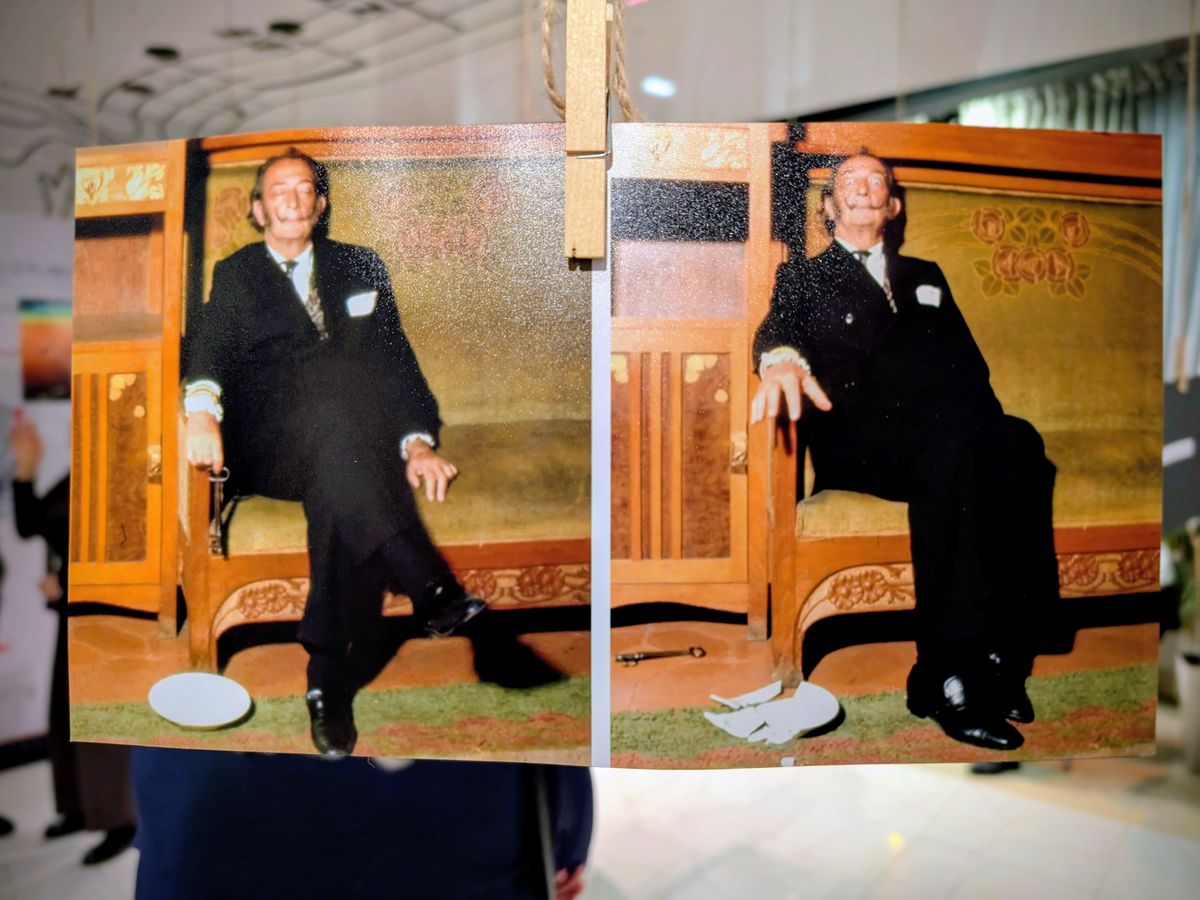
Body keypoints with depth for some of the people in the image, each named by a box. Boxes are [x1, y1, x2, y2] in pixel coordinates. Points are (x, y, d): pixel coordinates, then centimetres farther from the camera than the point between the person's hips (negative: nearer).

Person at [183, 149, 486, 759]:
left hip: (354, 443, 2)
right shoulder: (234, 276, 19)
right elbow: (211, 350, 0)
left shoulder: (360, 267, 20)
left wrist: (417, 440, -10)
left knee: (339, 478, -36)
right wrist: (202, 408, -25)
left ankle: (328, 679, -28)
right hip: (267, 452, -1)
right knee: (331, 378, -36)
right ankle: (431, 590, -43)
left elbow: (395, 357, 9)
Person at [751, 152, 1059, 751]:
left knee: (1016, 444, -31)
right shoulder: (802, 275, 23)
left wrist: (985, 423, -2)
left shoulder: (926, 277, 32)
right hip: (854, 441, -3)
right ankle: (950, 675, -32)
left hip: (947, 429, 4)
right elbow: (777, 328, 0)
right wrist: (783, 359, -27)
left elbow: (971, 364, 21)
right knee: (954, 448, -35)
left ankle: (1000, 657, -28)